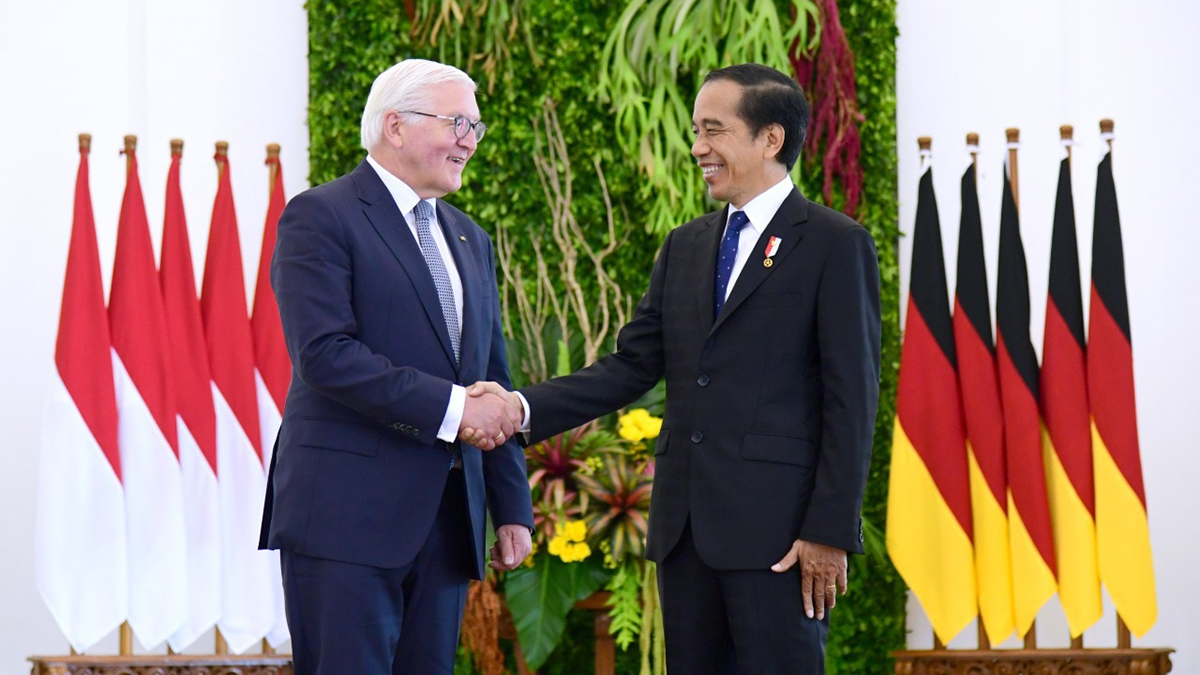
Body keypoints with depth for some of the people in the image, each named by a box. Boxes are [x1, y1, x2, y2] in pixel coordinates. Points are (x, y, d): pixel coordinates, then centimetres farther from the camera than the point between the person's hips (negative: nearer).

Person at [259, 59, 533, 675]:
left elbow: (493, 382, 22)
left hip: (446, 521, 7)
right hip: (348, 512, -7)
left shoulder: (469, 240, 21)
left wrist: (513, 509, 16)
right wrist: (451, 406, -18)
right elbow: (325, 353, -17)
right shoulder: (320, 218, -4)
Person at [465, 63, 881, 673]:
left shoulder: (835, 244, -3)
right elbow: (632, 366, 12)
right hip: (684, 525, 7)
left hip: (775, 525, -6)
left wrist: (830, 531, -13)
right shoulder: (685, 247, 18)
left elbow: (851, 399, -7)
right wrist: (522, 409, -3)